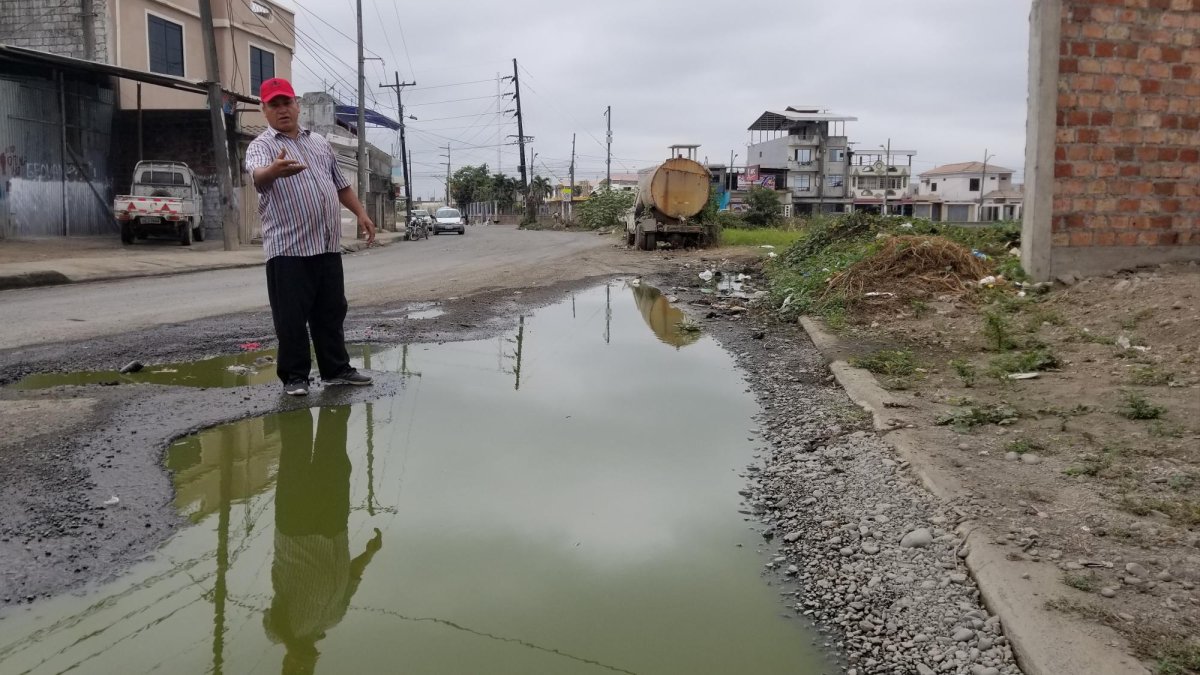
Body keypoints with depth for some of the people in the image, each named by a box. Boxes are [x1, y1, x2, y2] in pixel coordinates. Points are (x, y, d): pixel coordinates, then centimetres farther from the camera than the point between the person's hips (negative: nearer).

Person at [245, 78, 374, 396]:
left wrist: (361, 214, 14)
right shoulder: (261, 146, -3)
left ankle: (336, 369, 23)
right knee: (291, 317, -2)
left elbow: (341, 184, 24)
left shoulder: (320, 143, 17)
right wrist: (274, 169, -49)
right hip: (287, 247, -5)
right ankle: (295, 376, 9)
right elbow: (257, 175, -27)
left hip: (328, 244, 6)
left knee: (332, 311, 12)